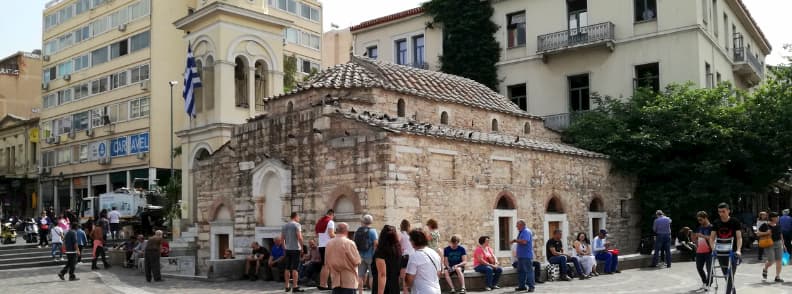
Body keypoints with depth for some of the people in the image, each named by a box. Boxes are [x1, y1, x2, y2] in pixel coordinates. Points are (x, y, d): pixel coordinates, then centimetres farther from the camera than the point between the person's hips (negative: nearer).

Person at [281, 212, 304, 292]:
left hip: (287, 249, 6)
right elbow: (299, 237, -17)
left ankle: (287, 287, 12)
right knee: (295, 268, -6)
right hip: (295, 249, -6)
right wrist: (302, 247, -7)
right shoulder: (297, 225, -9)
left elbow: (282, 238, 14)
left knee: (287, 268, 9)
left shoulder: (284, 225, 12)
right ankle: (295, 287, -7)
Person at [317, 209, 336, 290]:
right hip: (327, 246, -8)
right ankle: (324, 285, -4)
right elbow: (331, 235, -18)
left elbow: (317, 234, 20)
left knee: (323, 266, 15)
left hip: (321, 246, 8)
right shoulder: (330, 222, -9)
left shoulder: (320, 221, 15)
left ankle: (321, 284, 16)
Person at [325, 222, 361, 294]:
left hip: (335, 280, 5)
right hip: (349, 281, -5)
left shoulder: (329, 243, 2)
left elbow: (326, 262, 8)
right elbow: (357, 261, -12)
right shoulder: (349, 243, -15)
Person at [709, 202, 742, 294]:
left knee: (730, 276, -11)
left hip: (732, 252, -4)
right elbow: (712, 237, 3)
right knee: (726, 276, 11)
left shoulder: (735, 222, -7)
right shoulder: (716, 223, 4)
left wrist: (738, 250, -26)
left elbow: (739, 237, -12)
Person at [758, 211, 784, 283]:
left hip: (778, 243, 5)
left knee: (778, 260, 2)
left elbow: (780, 235, 20)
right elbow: (758, 233, -4)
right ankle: (765, 270, 25)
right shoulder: (765, 225, -7)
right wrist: (766, 233, -19)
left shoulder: (778, 226, 9)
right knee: (771, 261, -8)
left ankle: (777, 277, 9)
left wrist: (783, 243, 17)